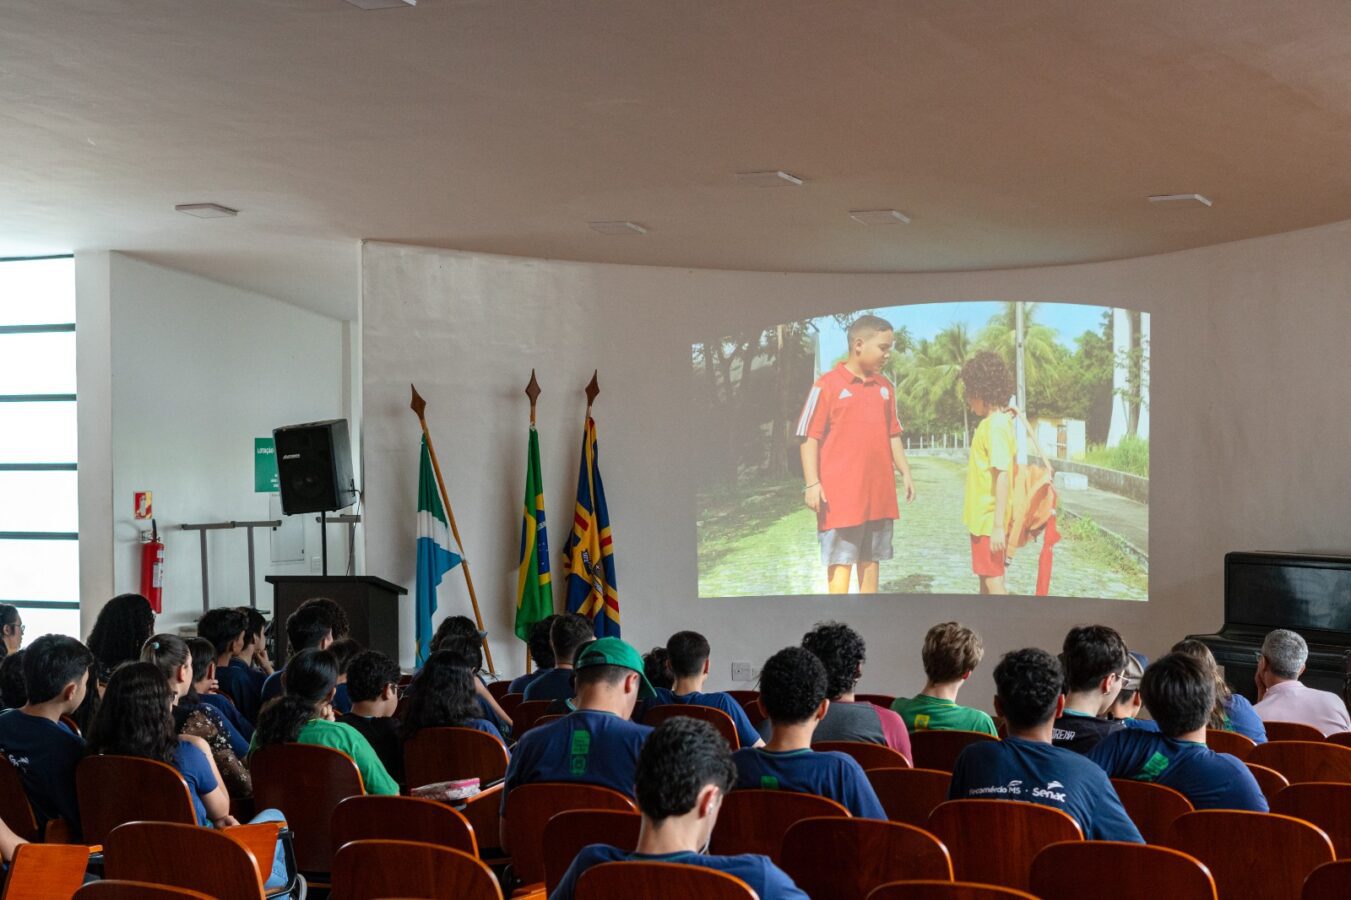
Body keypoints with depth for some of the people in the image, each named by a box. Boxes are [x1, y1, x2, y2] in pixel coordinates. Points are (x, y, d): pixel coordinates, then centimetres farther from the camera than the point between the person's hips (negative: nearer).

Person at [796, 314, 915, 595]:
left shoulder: (885, 388, 11)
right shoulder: (827, 385, -7)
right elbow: (810, 437, -8)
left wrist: (905, 473, 12)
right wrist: (812, 484, -13)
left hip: (879, 493, 6)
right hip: (841, 494, -6)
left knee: (871, 559, 11)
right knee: (841, 562, -2)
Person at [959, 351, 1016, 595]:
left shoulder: (996, 425, -18)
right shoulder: (992, 422, 10)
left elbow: (1002, 476, -24)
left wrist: (999, 526, -26)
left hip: (990, 521, -10)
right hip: (982, 518, 10)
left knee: (993, 580, -6)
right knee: (984, 577, 18)